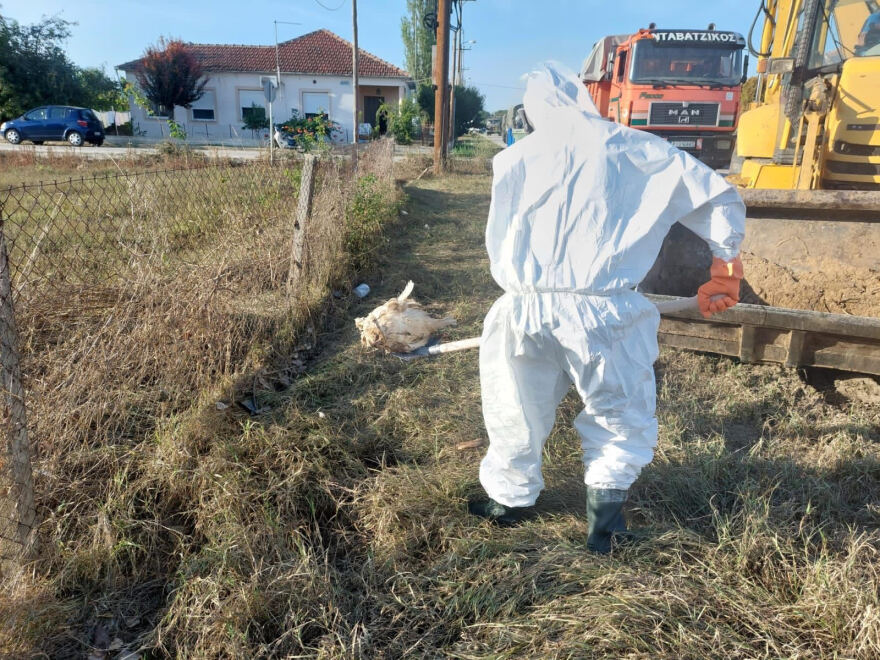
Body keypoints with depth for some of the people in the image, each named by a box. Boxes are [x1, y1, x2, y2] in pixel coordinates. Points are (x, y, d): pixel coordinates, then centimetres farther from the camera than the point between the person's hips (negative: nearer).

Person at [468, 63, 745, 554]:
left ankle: (510, 499, 39)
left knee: (518, 412, 21)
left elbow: (498, 245, 10)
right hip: (603, 311, -1)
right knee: (623, 419, 21)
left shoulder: (516, 158, 9)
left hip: (527, 308, 2)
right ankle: (606, 497, 17)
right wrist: (727, 266, 24)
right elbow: (720, 199, 10)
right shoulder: (637, 150, 7)